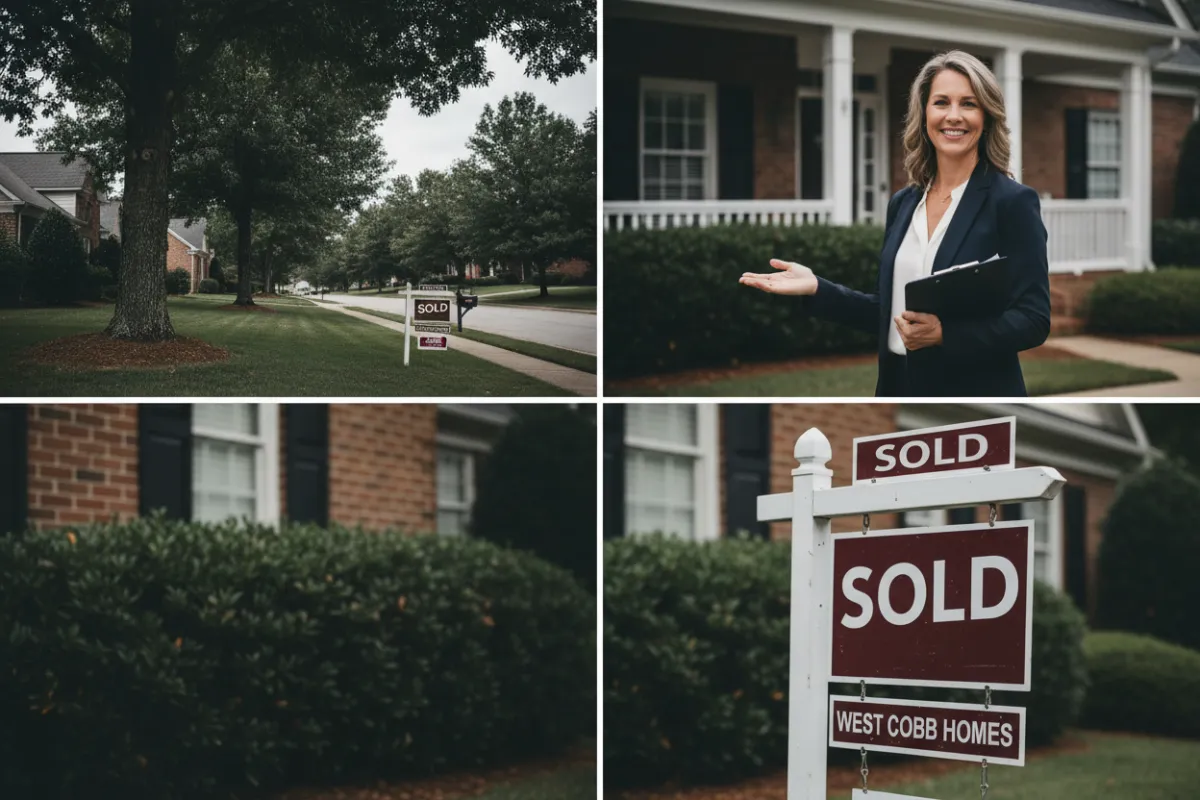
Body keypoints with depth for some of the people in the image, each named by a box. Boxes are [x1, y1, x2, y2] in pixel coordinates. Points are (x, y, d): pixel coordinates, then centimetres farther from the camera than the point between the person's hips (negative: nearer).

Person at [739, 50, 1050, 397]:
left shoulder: (1014, 202, -8)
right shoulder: (903, 203, 9)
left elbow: (1033, 319, -12)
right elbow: (889, 311, 12)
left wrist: (944, 334, -23)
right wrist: (816, 289, 0)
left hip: (978, 395, -5)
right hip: (900, 389, 5)